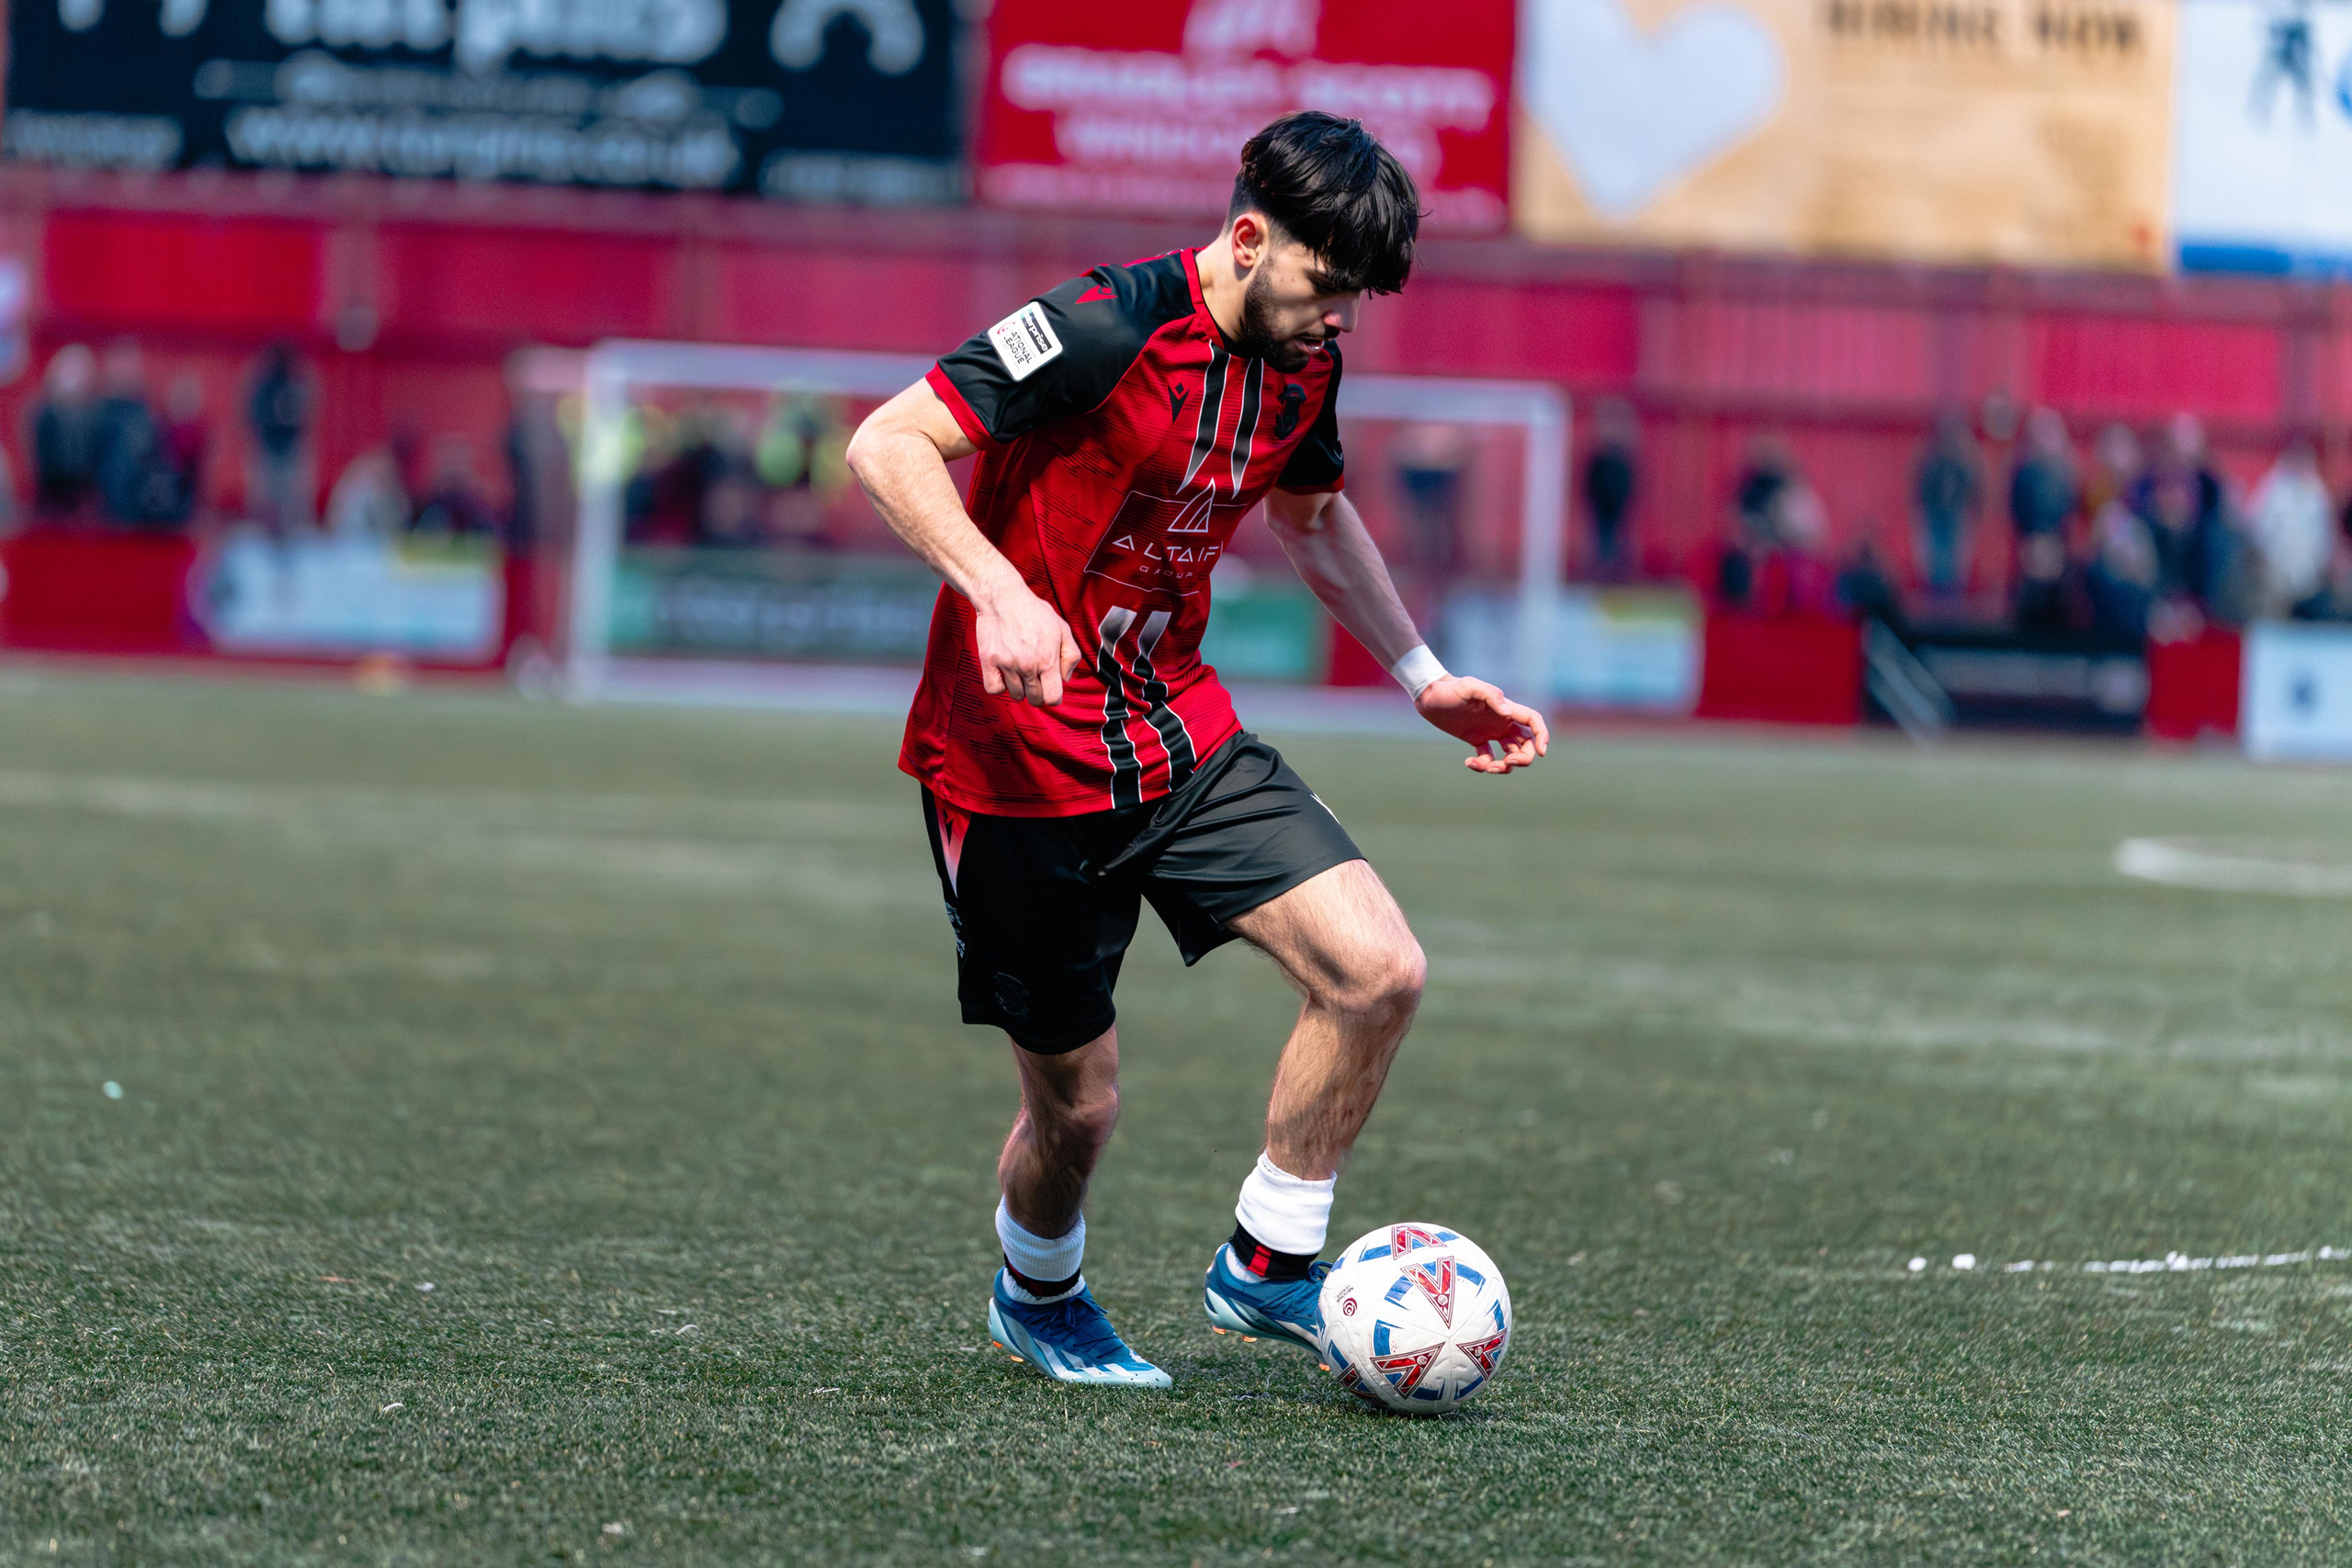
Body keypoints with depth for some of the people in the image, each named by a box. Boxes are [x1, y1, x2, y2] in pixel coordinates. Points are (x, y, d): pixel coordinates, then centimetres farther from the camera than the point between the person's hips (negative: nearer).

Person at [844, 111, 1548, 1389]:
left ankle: (1265, 1267, 7)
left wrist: (1425, 678, 18)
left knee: (1379, 969, -11)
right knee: (1076, 1105, 3)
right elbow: (886, 447, -23)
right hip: (1022, 762, -7)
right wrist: (1002, 596, -36)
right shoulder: (1107, 328, -21)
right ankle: (1038, 1294, 37)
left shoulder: (1302, 367, 3)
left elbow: (1315, 517, 24)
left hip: (1183, 738, 7)